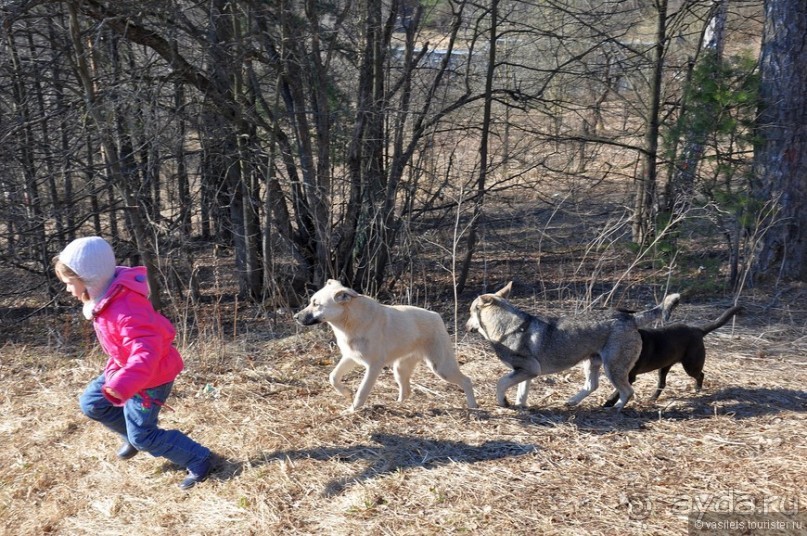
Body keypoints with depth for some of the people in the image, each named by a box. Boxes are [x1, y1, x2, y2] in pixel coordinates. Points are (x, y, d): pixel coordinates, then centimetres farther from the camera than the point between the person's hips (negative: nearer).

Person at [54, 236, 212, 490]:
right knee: (91, 403, 15)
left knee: (142, 436, -1)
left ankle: (199, 460, 11)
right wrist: (116, 371, 24)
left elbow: (146, 353, -43)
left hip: (151, 377, -9)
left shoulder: (127, 309, -36)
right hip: (125, 368, 9)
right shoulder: (104, 297, -4)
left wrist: (121, 387, -55)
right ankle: (134, 434, 33)